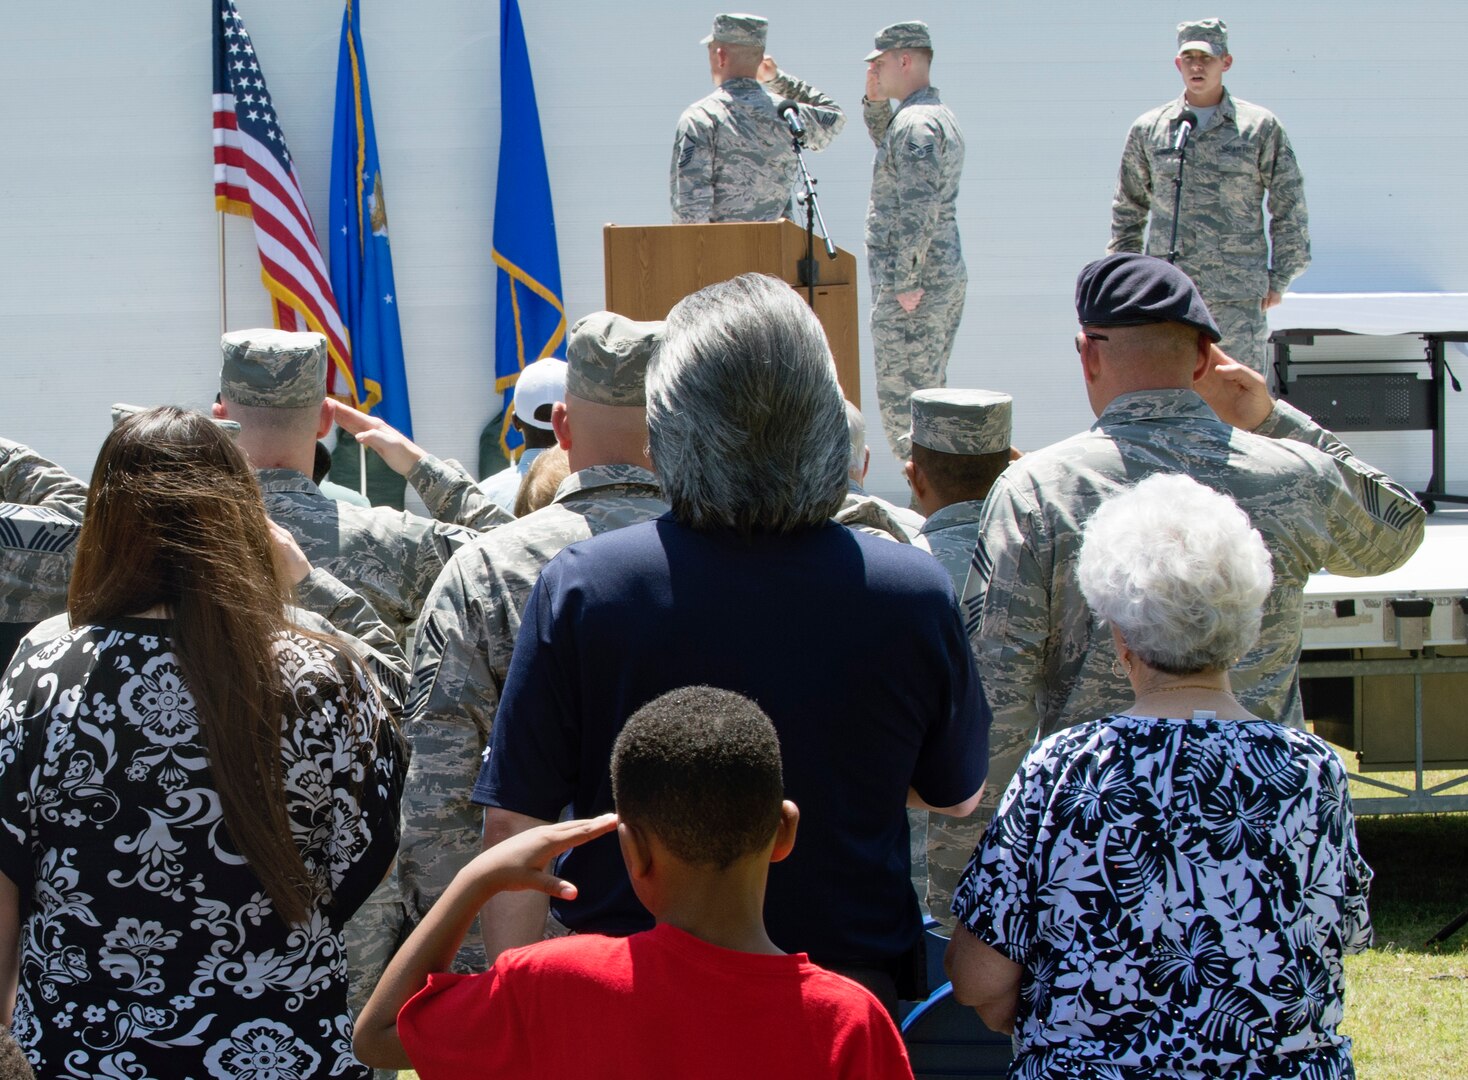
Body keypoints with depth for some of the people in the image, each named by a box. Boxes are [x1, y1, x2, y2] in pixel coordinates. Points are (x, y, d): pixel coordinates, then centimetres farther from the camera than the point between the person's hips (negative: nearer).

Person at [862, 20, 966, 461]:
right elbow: (889, 147, 34)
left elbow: (917, 208, -24)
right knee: (930, 390, 16)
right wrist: (875, 101, 17)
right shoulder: (940, 115, 15)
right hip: (948, 275, 10)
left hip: (914, 283, -10)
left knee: (901, 398, -8)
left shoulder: (916, 123, -17)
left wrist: (904, 283, -23)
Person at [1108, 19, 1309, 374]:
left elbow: (1289, 207, 7)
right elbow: (1128, 208, 18)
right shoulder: (1148, 130, 10)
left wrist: (1279, 277, 2)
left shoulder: (1261, 127, 5)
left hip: (1237, 292, -2)